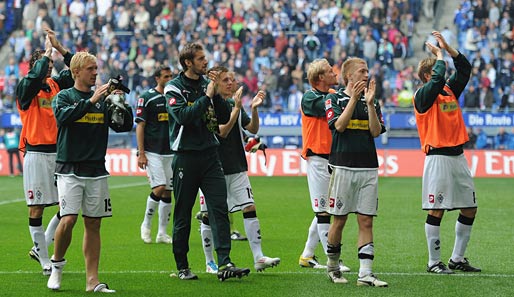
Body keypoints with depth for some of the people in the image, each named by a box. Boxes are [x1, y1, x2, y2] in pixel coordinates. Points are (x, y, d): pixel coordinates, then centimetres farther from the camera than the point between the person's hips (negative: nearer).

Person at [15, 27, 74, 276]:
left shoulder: (55, 85, 11)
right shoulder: (24, 87, -6)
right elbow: (36, 77, -26)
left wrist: (58, 47, -2)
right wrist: (47, 51, -13)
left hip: (58, 153, 6)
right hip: (37, 154, -6)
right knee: (36, 208, -1)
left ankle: (40, 248, 19)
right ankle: (44, 260, 7)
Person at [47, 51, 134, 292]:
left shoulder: (103, 99, 11)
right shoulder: (64, 96, 1)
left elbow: (125, 126, 6)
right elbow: (63, 116, -20)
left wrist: (120, 102, -9)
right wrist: (91, 101, -25)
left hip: (96, 171, 4)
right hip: (70, 170, -4)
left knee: (93, 224, 3)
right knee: (68, 220, -16)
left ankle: (92, 280, 6)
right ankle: (57, 264, 9)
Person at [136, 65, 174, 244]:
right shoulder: (147, 98, -4)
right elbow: (140, 126, -6)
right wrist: (141, 153, -12)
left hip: (171, 152, 5)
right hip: (152, 152, -5)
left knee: (168, 192, 5)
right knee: (159, 188, -15)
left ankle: (162, 233, 11)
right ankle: (146, 224, 4)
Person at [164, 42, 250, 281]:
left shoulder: (207, 84, 11)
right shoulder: (174, 88, -4)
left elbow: (224, 118, 8)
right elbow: (183, 116, -20)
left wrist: (217, 94, -5)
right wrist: (207, 96, -17)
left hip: (210, 155, 4)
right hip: (186, 156, -4)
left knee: (220, 209, -7)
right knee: (182, 214, 4)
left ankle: (224, 264, -13)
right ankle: (182, 266, 14)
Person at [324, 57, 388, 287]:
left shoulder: (372, 101, 13)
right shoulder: (334, 99, 4)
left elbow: (376, 131, 1)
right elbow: (340, 125, -11)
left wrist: (369, 103, -8)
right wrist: (354, 99, -14)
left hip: (368, 168, 3)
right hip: (343, 166, -3)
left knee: (366, 221, -3)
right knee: (339, 219, 1)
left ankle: (365, 274, -6)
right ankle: (333, 266, 19)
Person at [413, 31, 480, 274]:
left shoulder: (450, 90, 15)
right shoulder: (423, 95, -6)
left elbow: (465, 69, 14)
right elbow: (437, 79, -23)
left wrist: (447, 47, 6)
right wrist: (439, 54, -8)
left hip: (458, 156, 8)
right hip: (438, 156, -8)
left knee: (470, 209, 9)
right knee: (436, 210, -5)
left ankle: (457, 259, 18)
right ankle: (434, 262, 1)